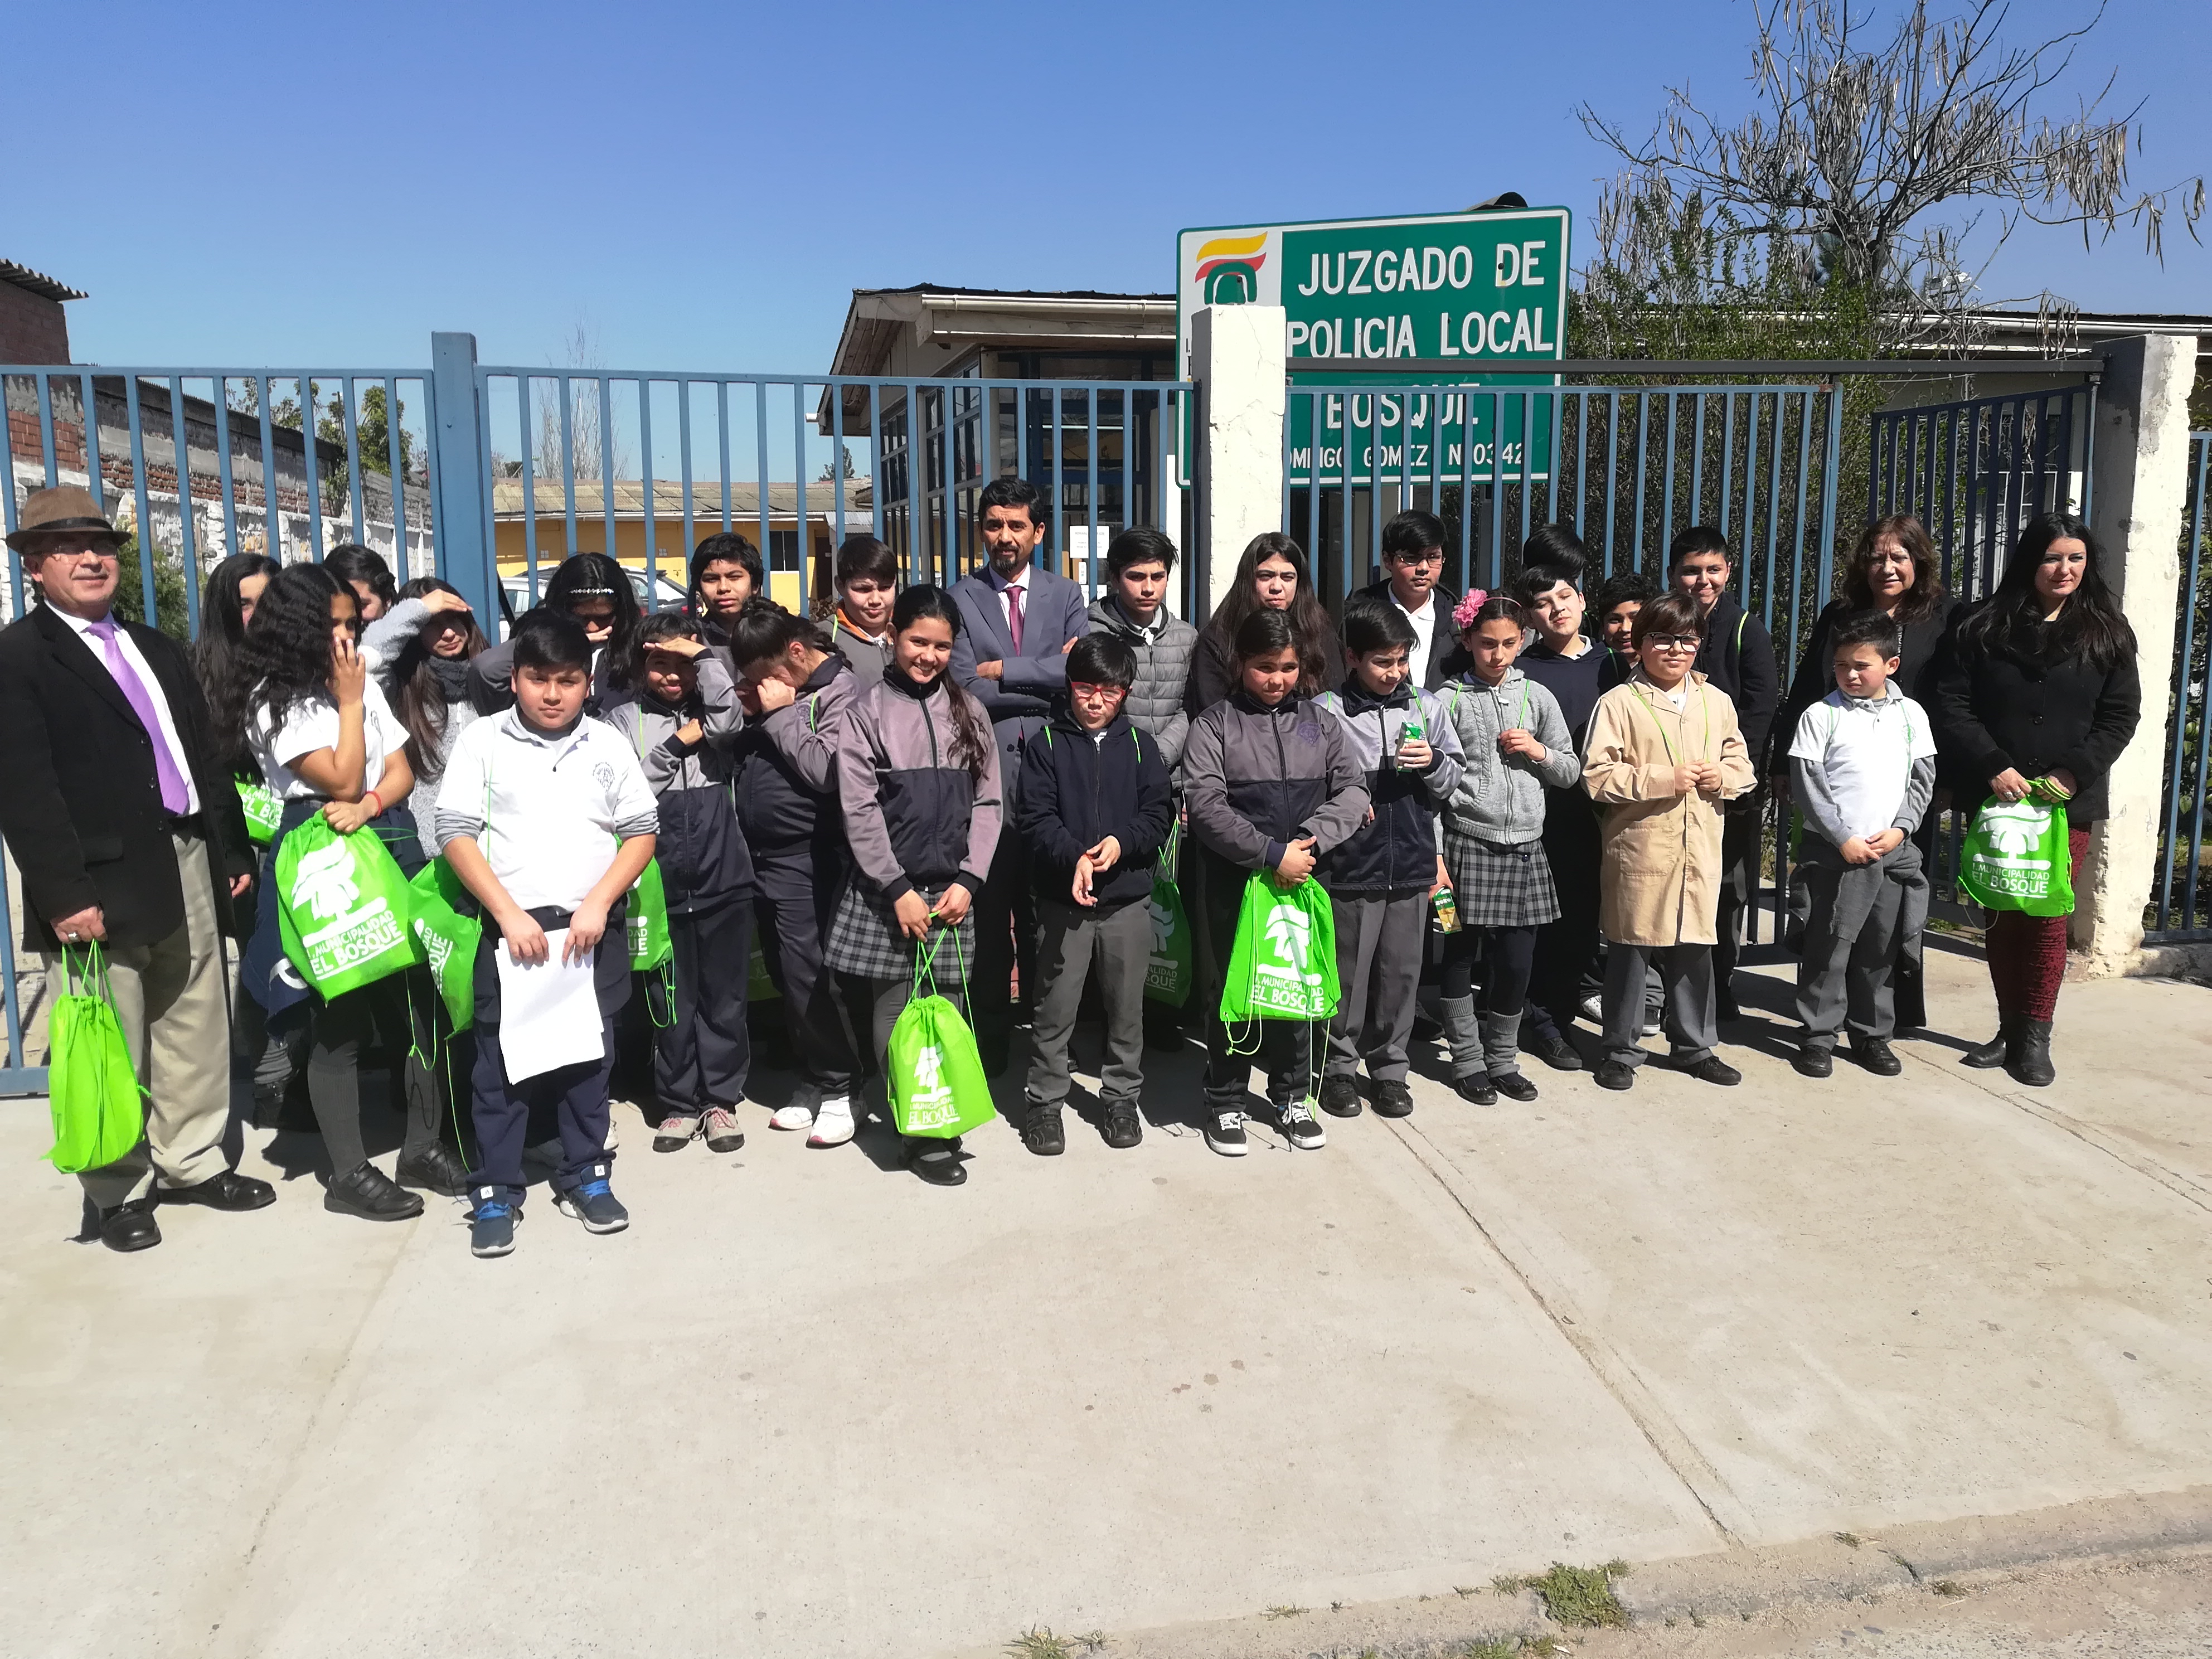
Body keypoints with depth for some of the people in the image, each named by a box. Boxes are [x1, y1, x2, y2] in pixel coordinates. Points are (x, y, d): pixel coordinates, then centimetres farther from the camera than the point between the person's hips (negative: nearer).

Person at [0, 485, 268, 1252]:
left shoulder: (157, 648, 17)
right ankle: (119, 1195, 17)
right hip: (102, 883, -7)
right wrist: (64, 893, -20)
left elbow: (205, 753, 19)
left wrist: (233, 851, 14)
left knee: (196, 1030, 15)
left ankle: (191, 1161, 29)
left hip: (188, 867, 7)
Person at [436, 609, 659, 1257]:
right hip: (509, 928, -1)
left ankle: (585, 1177, 24)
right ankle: (495, 1191, 15)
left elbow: (642, 832, 3)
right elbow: (456, 833, -5)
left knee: (589, 1056, 9)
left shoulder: (608, 745, 4)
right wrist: (509, 914, -13)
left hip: (593, 929, 2)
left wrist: (598, 903, -10)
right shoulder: (482, 742, 0)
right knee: (499, 1062, 3)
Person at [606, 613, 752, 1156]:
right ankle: (679, 1101, 19)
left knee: (724, 996, 7)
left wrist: (702, 654, -9)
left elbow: (729, 715, -17)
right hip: (660, 883, 0)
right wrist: (677, 744, -8)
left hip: (723, 876, 1)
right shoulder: (625, 718, 6)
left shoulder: (708, 709, 8)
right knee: (672, 1000, 8)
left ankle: (721, 1098, 19)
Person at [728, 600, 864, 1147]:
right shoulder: (771, 691, 15)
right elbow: (741, 753, 18)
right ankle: (812, 1082, 22)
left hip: (807, 860, -8)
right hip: (761, 857, 8)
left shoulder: (840, 692, -8)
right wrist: (751, 713, 1)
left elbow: (824, 769, -20)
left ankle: (836, 1089, 5)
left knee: (809, 978, -8)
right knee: (786, 979, 11)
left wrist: (778, 713, -12)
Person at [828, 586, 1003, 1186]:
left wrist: (967, 880, -3)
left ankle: (938, 1127, 11)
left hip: (953, 890, 2)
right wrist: (898, 889, -9)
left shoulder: (968, 711, 11)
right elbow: (859, 809, -4)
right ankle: (922, 1133, 7)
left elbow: (987, 802, 8)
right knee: (893, 1014, -2)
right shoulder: (868, 709, 2)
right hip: (886, 891, -2)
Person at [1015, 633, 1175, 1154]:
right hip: (1062, 900, -2)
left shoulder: (1141, 745, 5)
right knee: (1054, 1008, 4)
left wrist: (1122, 842, -17)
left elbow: (1159, 812, 1)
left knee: (1127, 1007, 11)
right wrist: (1074, 857, -23)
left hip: (1129, 898, 2)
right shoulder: (1047, 744, 0)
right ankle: (1044, 1101, 17)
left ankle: (1121, 1096, 27)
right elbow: (1036, 817, -8)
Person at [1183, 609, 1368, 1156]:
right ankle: (1225, 1101, 23)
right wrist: (1272, 854, -19)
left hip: (1301, 879, 3)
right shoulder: (1214, 723, -3)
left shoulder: (1319, 723, 8)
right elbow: (1205, 803, -13)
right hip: (1232, 881, -3)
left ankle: (1291, 1096, 30)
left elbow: (1352, 789, 1)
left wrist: (1311, 841, -15)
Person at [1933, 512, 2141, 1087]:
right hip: (1996, 797, 1)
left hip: (2069, 801, 0)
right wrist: (1993, 768, -14)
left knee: (2048, 918, -2)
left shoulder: (2106, 634, 5)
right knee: (2002, 917, 7)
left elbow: (2121, 715, 2)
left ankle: (2035, 1037, 9)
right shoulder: (1982, 628, 2)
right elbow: (1952, 707, -3)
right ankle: (2009, 1028, 19)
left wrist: (2075, 772, -12)